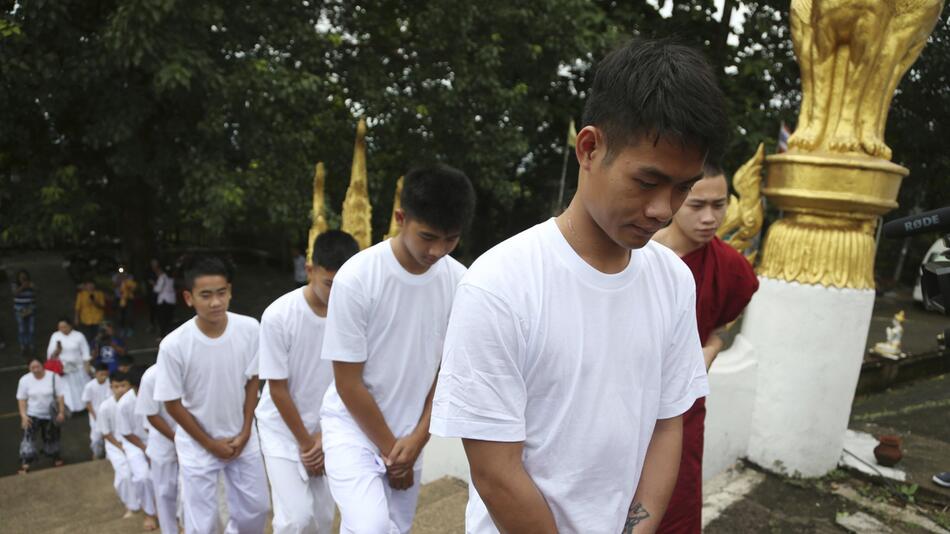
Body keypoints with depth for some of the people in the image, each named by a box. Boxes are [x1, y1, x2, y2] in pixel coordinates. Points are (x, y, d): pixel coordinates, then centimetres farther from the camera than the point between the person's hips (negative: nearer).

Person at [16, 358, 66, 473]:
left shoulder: (53, 377, -14)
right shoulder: (24, 380, -9)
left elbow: (60, 396, -9)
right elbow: (21, 399, -4)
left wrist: (61, 412, -12)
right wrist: (23, 415, -12)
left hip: (50, 415, 0)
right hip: (32, 415, 0)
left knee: (51, 437, 14)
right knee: (28, 437, -12)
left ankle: (55, 457, 36)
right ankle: (25, 463, -7)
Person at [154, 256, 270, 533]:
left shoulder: (249, 329, -18)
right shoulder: (173, 345, -24)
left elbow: (252, 381, -3)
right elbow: (173, 404, -12)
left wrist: (245, 432, -4)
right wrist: (210, 443, -6)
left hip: (242, 437, 3)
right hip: (197, 444, -2)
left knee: (256, 509, 15)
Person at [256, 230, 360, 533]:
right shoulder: (278, 316, -22)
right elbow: (278, 389, -14)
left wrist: (326, 435, -7)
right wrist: (305, 442, -9)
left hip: (326, 430, 3)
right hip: (283, 429, -3)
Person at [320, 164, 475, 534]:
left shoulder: (459, 281, -9)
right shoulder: (356, 278, -21)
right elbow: (348, 383, -15)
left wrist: (417, 438, -4)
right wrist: (390, 448, -8)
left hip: (408, 433, 4)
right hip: (353, 426, -4)